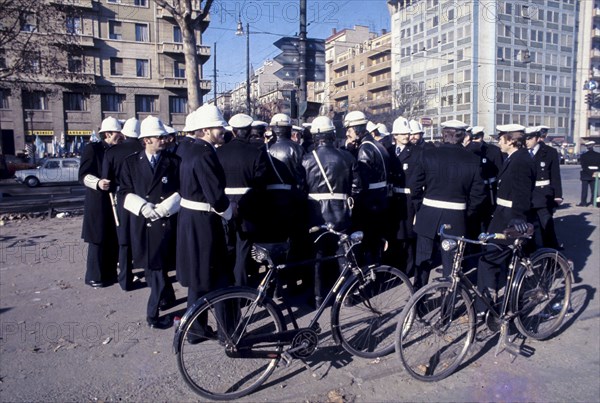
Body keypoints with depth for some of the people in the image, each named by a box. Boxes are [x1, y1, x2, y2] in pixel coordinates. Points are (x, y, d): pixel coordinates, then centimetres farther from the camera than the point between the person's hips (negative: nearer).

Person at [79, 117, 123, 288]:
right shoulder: (92, 148, -6)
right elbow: (83, 174, -13)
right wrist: (98, 182, -29)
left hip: (115, 201, 6)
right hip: (98, 202, -6)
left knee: (114, 239, 10)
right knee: (98, 240, -1)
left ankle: (110, 273, 22)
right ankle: (94, 277, 10)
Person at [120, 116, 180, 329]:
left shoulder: (174, 161, 3)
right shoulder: (131, 162, 8)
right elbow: (125, 192, 5)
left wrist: (163, 208, -12)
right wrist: (143, 207, -11)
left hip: (167, 222, -2)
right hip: (142, 222, 2)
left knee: (158, 266, -2)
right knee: (151, 266, 10)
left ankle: (153, 313, 9)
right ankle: (167, 298, 33)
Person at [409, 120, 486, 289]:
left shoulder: (428, 155, -6)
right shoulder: (473, 160, -4)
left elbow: (414, 185, -5)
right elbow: (478, 194, -4)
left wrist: (420, 207, 8)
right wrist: (466, 214, 9)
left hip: (428, 216, 0)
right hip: (456, 219, 0)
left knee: (423, 261, 14)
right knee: (451, 263, 10)